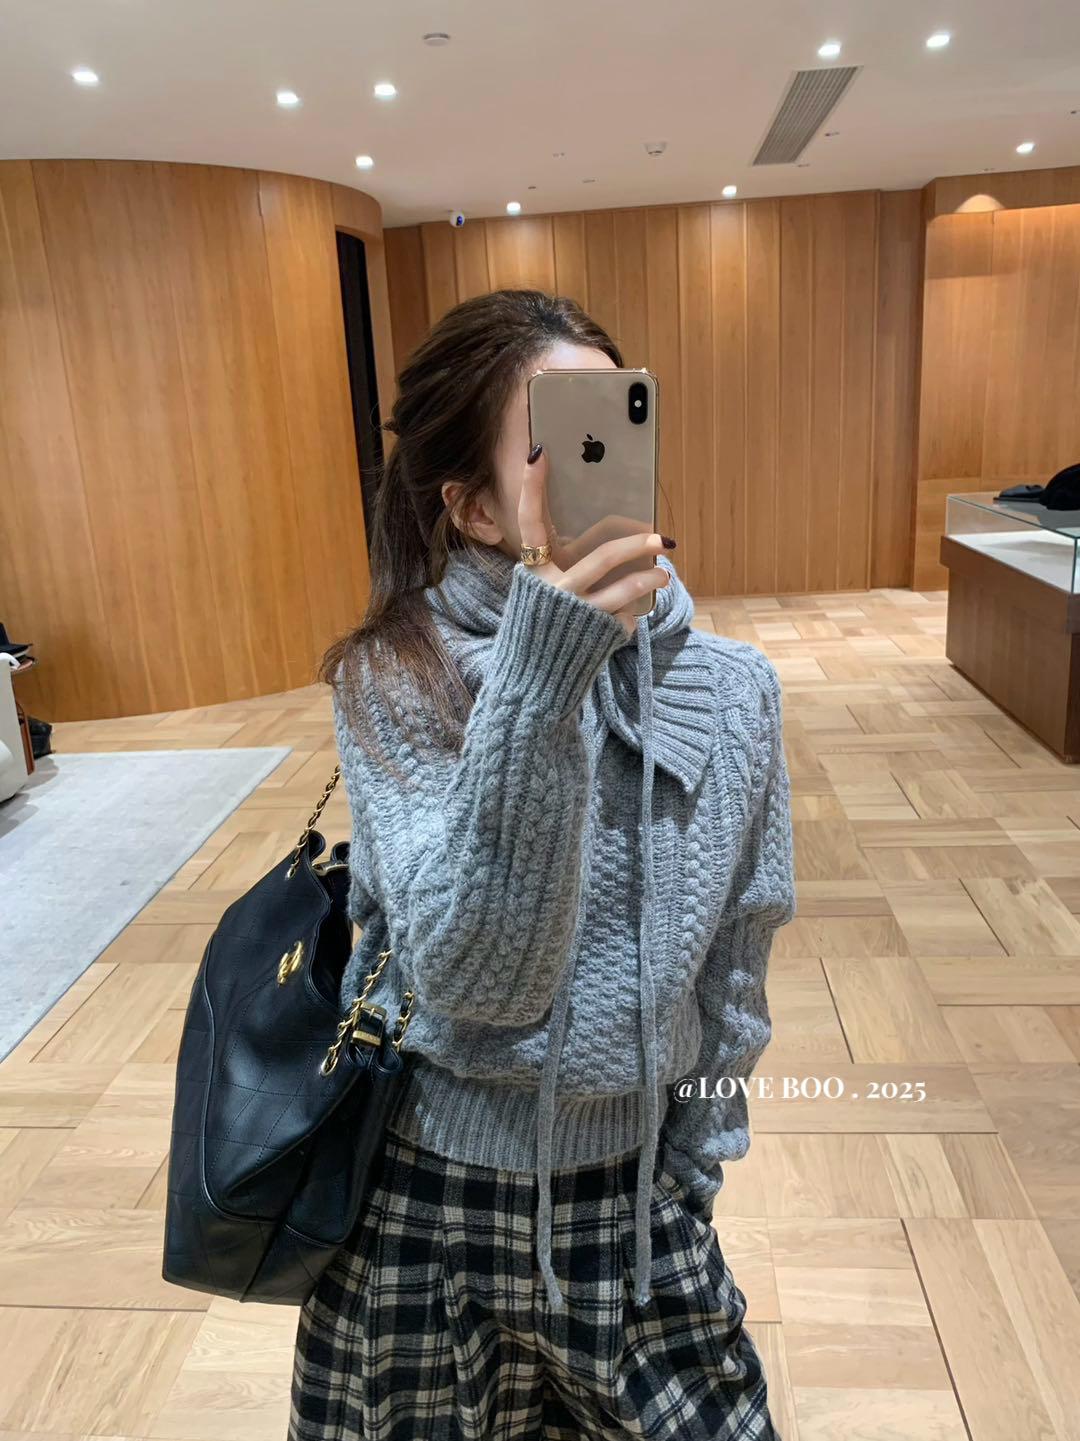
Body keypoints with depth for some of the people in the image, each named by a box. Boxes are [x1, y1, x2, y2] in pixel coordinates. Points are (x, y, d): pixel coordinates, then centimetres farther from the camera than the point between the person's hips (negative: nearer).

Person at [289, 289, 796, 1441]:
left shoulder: (730, 691, -9)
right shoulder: (392, 683, -17)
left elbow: (731, 970, 1)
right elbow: (471, 975, -27)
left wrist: (690, 1171, 8)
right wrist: (537, 684, -37)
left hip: (636, 1193, 2)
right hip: (424, 1201, -1)